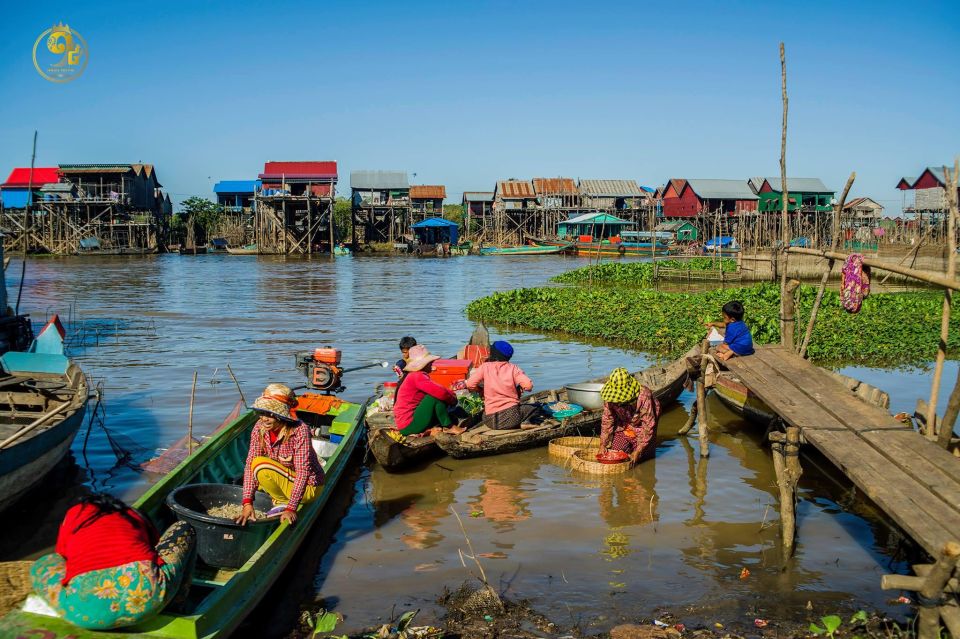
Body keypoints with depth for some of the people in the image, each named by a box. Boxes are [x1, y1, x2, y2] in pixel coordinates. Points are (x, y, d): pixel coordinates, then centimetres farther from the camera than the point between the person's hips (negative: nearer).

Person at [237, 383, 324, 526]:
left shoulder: (299, 430, -29)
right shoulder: (260, 428, -12)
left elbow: (303, 472, -30)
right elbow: (249, 463, -14)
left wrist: (291, 508, -35)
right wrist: (247, 503, -22)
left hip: (308, 487, -7)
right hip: (286, 478, 7)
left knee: (261, 465, -23)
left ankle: (285, 503, -4)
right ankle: (283, 498, 12)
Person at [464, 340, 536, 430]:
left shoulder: (485, 367, -1)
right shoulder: (513, 368, -2)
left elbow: (470, 385, -8)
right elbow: (528, 385, -12)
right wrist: (519, 388, 10)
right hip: (511, 418, -2)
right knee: (535, 407, 22)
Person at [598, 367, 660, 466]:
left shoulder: (644, 397, -36)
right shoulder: (610, 396, -22)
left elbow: (648, 426, -29)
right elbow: (607, 419, -9)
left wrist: (637, 452, -28)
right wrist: (603, 444, -12)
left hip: (641, 427, -4)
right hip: (623, 426, 4)